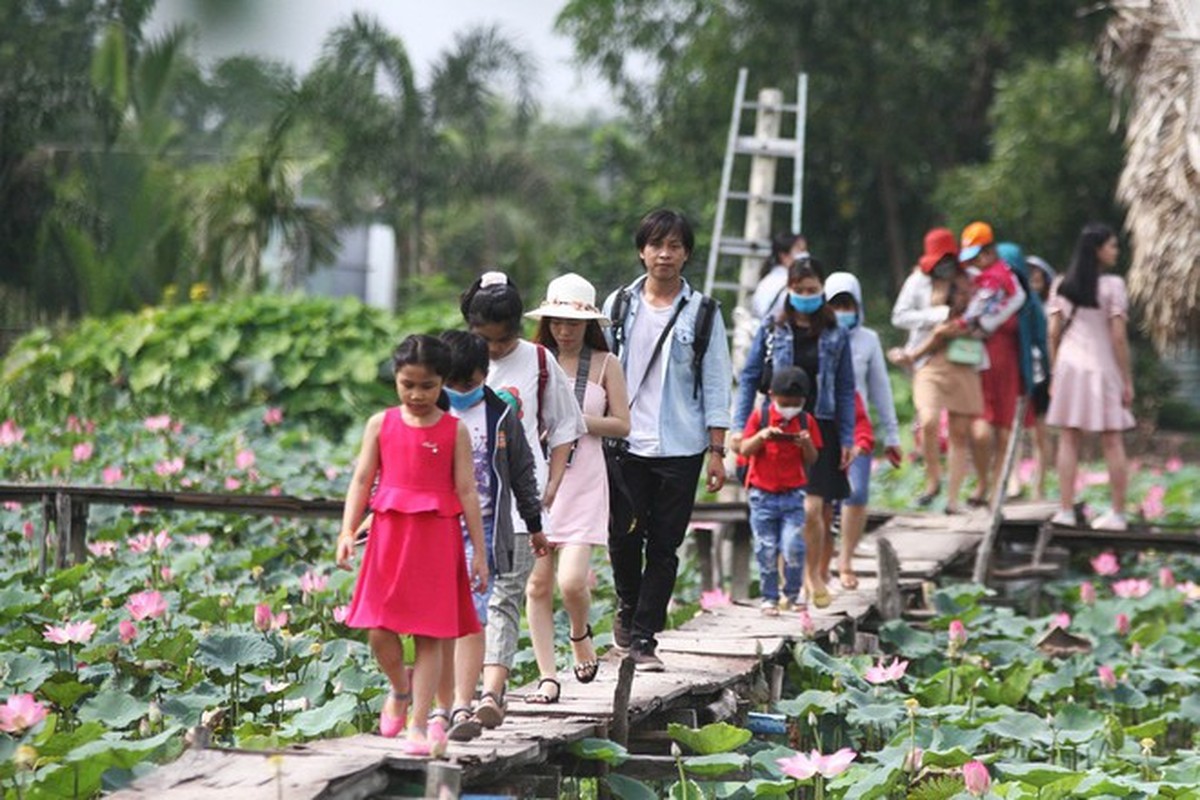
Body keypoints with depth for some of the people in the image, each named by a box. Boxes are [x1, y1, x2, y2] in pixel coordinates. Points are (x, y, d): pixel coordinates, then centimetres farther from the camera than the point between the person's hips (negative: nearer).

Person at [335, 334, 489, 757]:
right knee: (379, 631, -4)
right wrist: (347, 532, -6)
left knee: (430, 635, -1)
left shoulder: (454, 431, 2)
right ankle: (399, 691, 26)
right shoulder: (381, 424, 6)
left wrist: (479, 552, 1)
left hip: (437, 539, -1)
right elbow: (361, 481, 6)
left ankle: (419, 726, 3)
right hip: (389, 535, 2)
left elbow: (467, 491, 2)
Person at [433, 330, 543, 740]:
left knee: (472, 618, -11)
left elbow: (522, 472, 14)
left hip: (482, 527, -1)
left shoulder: (501, 415, 5)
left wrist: (534, 524, 17)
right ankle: (444, 704, 13)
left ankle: (463, 706, -16)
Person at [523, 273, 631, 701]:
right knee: (537, 584, -1)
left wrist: (576, 419, -10)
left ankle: (580, 634, 22)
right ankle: (547, 676, 7)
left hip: (582, 484, -2)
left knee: (572, 581, -12)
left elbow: (622, 425, 2)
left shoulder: (605, 364, 4)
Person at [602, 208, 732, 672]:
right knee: (624, 537, -1)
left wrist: (717, 450, -1)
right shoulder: (620, 306, 8)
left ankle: (643, 638, 6)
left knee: (664, 547, 0)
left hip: (681, 448, -1)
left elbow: (716, 385, 4)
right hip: (625, 443, 1)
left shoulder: (702, 313, 4)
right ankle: (628, 606, 27)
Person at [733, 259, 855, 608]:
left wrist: (847, 438, 4)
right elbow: (749, 378, 7)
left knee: (812, 508, -12)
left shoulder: (835, 336, 6)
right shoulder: (772, 329, 4)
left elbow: (845, 390, 8)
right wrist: (740, 427, 0)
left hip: (819, 429, -1)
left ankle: (815, 573, 10)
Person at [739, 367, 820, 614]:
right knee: (766, 550, 2)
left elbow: (812, 460, 7)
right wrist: (762, 435, -19)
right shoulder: (760, 416, 0)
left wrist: (807, 444, -13)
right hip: (762, 494, 0)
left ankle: (793, 594, 9)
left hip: (793, 494, 0)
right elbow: (745, 450, -3)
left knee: (793, 548, -10)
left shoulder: (806, 421, 4)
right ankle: (769, 597, 12)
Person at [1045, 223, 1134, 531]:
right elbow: (1118, 336, -9)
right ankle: (1117, 513, 4)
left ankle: (1065, 511, 1)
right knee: (1112, 441, 3)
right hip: (1102, 367, -3)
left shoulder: (1061, 285, 5)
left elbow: (1053, 333, 4)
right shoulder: (1112, 285, -7)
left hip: (1069, 365, 3)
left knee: (1068, 439, 5)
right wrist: (1127, 380, -4)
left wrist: (1054, 374, 11)